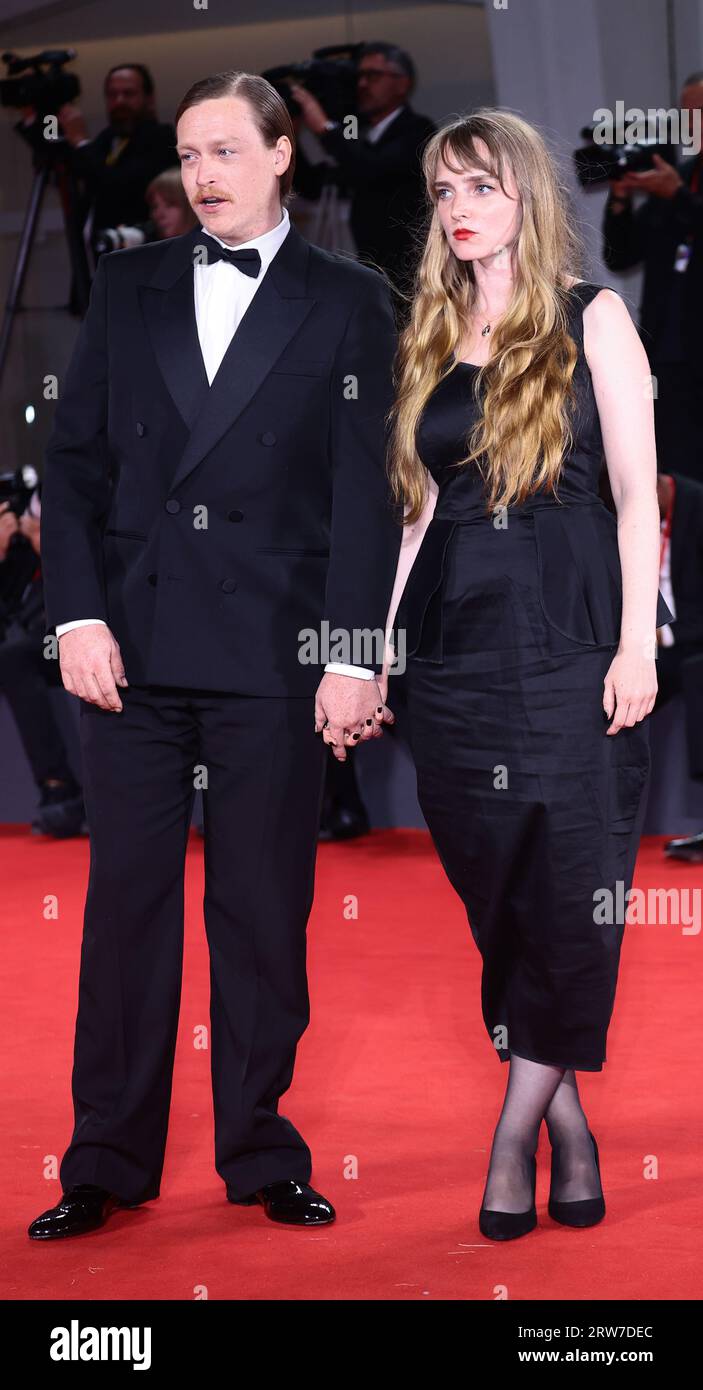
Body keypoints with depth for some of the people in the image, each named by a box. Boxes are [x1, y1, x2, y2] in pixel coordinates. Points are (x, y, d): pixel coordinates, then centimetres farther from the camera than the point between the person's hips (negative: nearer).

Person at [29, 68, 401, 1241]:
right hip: (131, 648, 2)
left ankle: (261, 1156, 15)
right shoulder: (127, 287, 11)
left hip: (274, 659, -2)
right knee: (126, 903, 5)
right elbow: (75, 459, 8)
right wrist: (78, 616, -3)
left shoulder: (349, 305, 4)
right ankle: (108, 1165, 12)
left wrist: (355, 657, -7)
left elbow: (364, 492, 0)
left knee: (263, 913, 4)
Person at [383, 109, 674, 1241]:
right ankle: (570, 1130, 13)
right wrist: (382, 643, 9)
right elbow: (424, 505, 15)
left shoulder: (590, 318, 2)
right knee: (493, 891, 4)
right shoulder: (433, 335, 14)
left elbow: (637, 490, -2)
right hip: (456, 639, 4)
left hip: (571, 634, -4)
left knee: (569, 892, -6)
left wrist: (636, 643, -11)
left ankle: (516, 1133, 1)